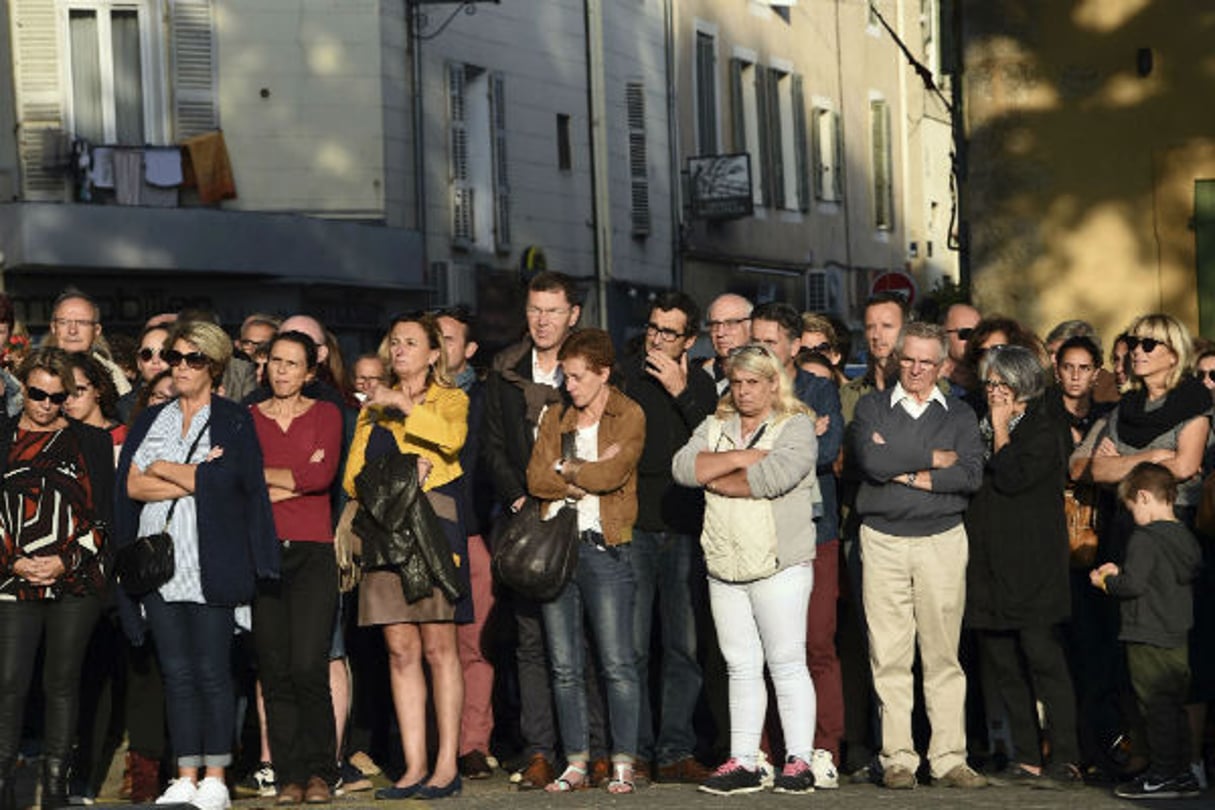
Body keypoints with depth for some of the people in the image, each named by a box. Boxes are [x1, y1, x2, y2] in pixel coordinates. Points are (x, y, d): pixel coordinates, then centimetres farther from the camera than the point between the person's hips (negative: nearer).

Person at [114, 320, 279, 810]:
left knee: (211, 671, -4)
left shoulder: (234, 421, 5)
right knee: (176, 672, 4)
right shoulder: (150, 421, 16)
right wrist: (196, 477, -6)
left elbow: (224, 481, -10)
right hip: (158, 562, 4)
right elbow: (132, 485, 3)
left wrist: (164, 469, 0)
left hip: (210, 563, -4)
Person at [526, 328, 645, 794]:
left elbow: (611, 474, -13)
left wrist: (566, 468, 2)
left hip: (603, 546, -5)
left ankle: (623, 766, 0)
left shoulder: (628, 417, 2)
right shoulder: (555, 418, 16)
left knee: (617, 663, -5)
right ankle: (576, 764, 12)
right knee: (564, 666, 5)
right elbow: (536, 478, 4)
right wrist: (588, 478, -6)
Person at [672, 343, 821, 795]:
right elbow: (683, 466, 0)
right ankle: (743, 764, 10)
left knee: (787, 664, -5)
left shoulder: (796, 427, 0)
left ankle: (799, 762, -1)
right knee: (741, 668, 7)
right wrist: (740, 457, -11)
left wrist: (716, 480, -4)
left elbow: (775, 476, -17)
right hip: (724, 568, 5)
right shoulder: (715, 427, 17)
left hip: (779, 566, -5)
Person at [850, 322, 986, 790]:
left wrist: (906, 473, -7)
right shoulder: (872, 408, 10)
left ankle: (948, 759, 3)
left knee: (943, 654, 0)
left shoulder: (959, 415, 12)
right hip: (883, 541, -1)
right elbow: (872, 461, -9)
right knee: (890, 656, -2)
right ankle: (897, 759, 2)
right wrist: (933, 460, -3)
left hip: (942, 539, 1)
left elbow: (971, 475, -4)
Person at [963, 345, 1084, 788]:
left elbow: (1013, 478, -14)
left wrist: (1001, 428, -7)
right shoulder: (980, 426, 18)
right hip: (989, 560, 7)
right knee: (1002, 662, 5)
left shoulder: (1046, 428, -2)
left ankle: (1066, 760, -13)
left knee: (1041, 654, -12)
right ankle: (1026, 757, 9)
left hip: (1030, 560, -7)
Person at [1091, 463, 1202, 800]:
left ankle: (1164, 775, -1)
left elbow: (1134, 584, -21)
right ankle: (1181, 773, 18)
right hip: (1178, 640, 8)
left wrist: (1105, 581, -1)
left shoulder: (1145, 538, -15)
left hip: (1148, 640, -8)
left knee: (1156, 708, -3)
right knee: (1175, 706, 14)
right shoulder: (1186, 538, 10)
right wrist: (1119, 573, 20)